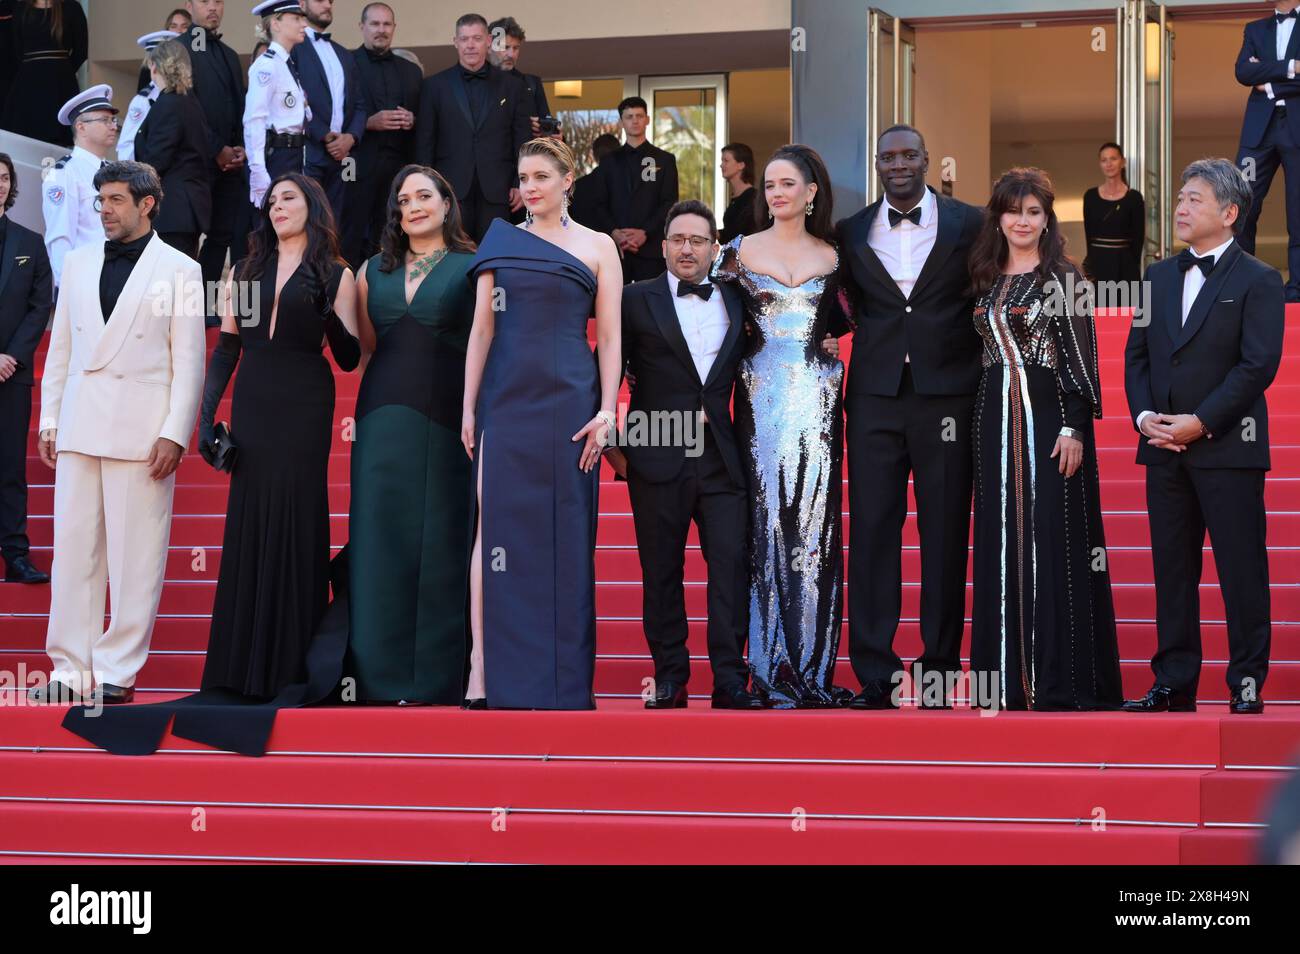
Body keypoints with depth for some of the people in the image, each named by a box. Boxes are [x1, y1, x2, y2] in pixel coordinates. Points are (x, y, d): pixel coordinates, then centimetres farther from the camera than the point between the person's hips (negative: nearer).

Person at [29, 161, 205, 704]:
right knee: (73, 549, 4)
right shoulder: (78, 263, 14)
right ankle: (70, 669, 10)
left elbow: (189, 360, -2)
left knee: (135, 556, -2)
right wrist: (48, 421, 10)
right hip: (80, 426, 4)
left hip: (142, 429, -4)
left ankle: (116, 671, 4)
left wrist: (174, 434, -9)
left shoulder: (179, 270, 1)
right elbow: (60, 348, 16)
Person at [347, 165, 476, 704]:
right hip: (385, 420, 4)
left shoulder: (472, 268, 3)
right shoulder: (373, 272, 15)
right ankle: (384, 675, 4)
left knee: (440, 544, -3)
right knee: (382, 543, 0)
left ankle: (437, 677, 1)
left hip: (446, 421, -4)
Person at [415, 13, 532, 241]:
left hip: (495, 191, 1)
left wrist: (521, 185, 0)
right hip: (451, 188, -1)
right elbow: (424, 141, 7)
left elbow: (522, 142, 9)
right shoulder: (435, 86, 9)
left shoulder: (512, 87, 11)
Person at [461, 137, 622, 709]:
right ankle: (485, 663, -7)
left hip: (569, 399, -1)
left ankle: (561, 676, 6)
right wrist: (468, 406, 2)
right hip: (506, 398, 1)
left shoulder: (597, 247, 6)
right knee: (496, 526, -6)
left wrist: (606, 410, -6)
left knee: (566, 532, 0)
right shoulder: (502, 243, 10)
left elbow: (609, 337, 3)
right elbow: (482, 329, 8)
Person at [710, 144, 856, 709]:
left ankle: (812, 666, 5)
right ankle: (773, 668, 1)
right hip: (762, 397, -2)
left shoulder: (831, 256, 10)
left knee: (815, 522, 0)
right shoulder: (741, 251, 4)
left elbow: (840, 323, 15)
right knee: (767, 520, -3)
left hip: (817, 400, 2)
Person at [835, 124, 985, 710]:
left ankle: (939, 670, 9)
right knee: (871, 531, -2)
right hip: (875, 398, 1)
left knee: (945, 535, 2)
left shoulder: (968, 224, 5)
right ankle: (874, 676, 1)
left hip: (947, 396, -1)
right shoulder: (851, 233, 11)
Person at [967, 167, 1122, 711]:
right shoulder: (986, 280, 13)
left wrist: (1074, 427, -15)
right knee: (1001, 540, 5)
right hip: (997, 420, 5)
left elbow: (1080, 354, -8)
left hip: (1049, 417, -5)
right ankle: (1008, 672, 10)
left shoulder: (1061, 277, -3)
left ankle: (1059, 678, -3)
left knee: (1052, 540, -5)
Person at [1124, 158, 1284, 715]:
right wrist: (1144, 416, -2)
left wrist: (1201, 423, -15)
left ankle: (1247, 684, 3)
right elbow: (1137, 355, 15)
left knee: (1241, 570, -2)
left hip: (1227, 447, -5)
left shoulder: (1257, 282, -3)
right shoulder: (1159, 277, 15)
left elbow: (1259, 365, -11)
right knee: (1172, 569, 7)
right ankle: (1174, 683, 12)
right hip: (1164, 449, 6)